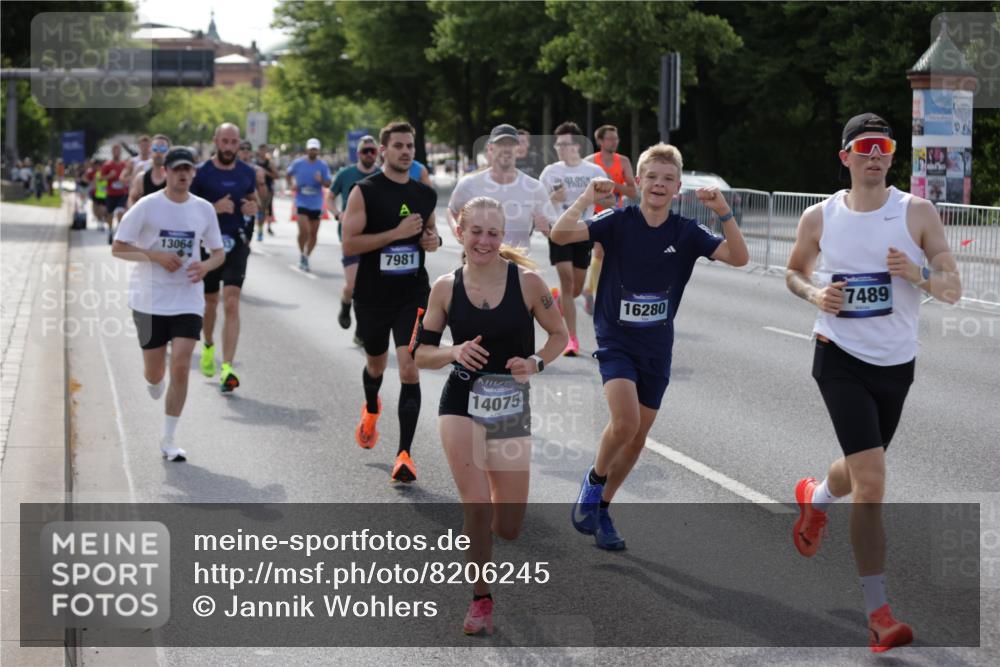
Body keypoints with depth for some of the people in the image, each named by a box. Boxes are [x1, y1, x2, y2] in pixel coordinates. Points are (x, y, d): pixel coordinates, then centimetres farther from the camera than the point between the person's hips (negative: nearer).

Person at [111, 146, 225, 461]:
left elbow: (219, 253, 12)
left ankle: (169, 441, 1)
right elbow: (117, 248, -5)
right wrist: (156, 256, -18)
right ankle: (153, 384, 46)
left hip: (188, 300, 2)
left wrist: (205, 266, -11)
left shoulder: (204, 209, 3)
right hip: (150, 300, -1)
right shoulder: (147, 206, -6)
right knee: (155, 372, 6)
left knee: (180, 367, -9)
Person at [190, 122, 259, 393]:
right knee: (210, 302, 14)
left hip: (237, 245, 1)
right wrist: (214, 208, -20)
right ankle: (208, 345, 45)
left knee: (231, 304, -12)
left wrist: (253, 208, -4)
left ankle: (227, 369, -16)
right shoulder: (201, 173, -6)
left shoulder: (247, 173, 4)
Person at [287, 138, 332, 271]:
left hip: (316, 204, 2)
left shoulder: (323, 166, -2)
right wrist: (292, 184, 0)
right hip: (301, 203, -2)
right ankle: (302, 254, 6)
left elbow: (328, 184, -5)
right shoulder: (298, 164, -3)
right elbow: (289, 174, 17)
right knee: (304, 230, -16)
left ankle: (306, 257, 23)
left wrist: (321, 180, -25)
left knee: (313, 233, 7)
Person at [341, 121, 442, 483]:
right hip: (372, 296, -1)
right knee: (376, 364, 20)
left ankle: (404, 454, -11)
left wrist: (434, 240, 0)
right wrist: (396, 233, -22)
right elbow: (349, 244, -15)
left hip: (413, 294, 1)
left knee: (409, 369, -13)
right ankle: (371, 409, 55)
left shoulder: (426, 194, 6)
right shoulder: (364, 191, -8)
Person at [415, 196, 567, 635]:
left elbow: (559, 335, 6)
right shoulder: (445, 288, -2)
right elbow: (420, 354, 5)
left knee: (508, 528, 5)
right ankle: (481, 600, 6)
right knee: (477, 506, -14)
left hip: (512, 407, 1)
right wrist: (454, 353, -15)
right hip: (461, 404, -1)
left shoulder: (526, 281, -5)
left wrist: (537, 362, -13)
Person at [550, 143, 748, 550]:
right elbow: (560, 235, -21)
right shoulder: (618, 222, -9)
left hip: (657, 348, 4)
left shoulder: (686, 233, -3)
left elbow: (739, 257, -13)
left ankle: (601, 509, 27)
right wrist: (586, 199, -31)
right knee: (625, 420, -23)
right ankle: (594, 480, 6)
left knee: (638, 437, 9)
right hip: (616, 340, -4)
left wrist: (724, 213, -25)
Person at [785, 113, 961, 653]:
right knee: (872, 479, -16)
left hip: (896, 364, 3)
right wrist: (813, 294, -7)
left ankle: (814, 498, 59)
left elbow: (953, 289, -4)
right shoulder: (819, 218, -2)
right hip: (841, 359, -3)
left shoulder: (917, 213, -4)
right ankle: (878, 613, -12)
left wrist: (918, 275, -25)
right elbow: (794, 271, 16)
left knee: (862, 472, 21)